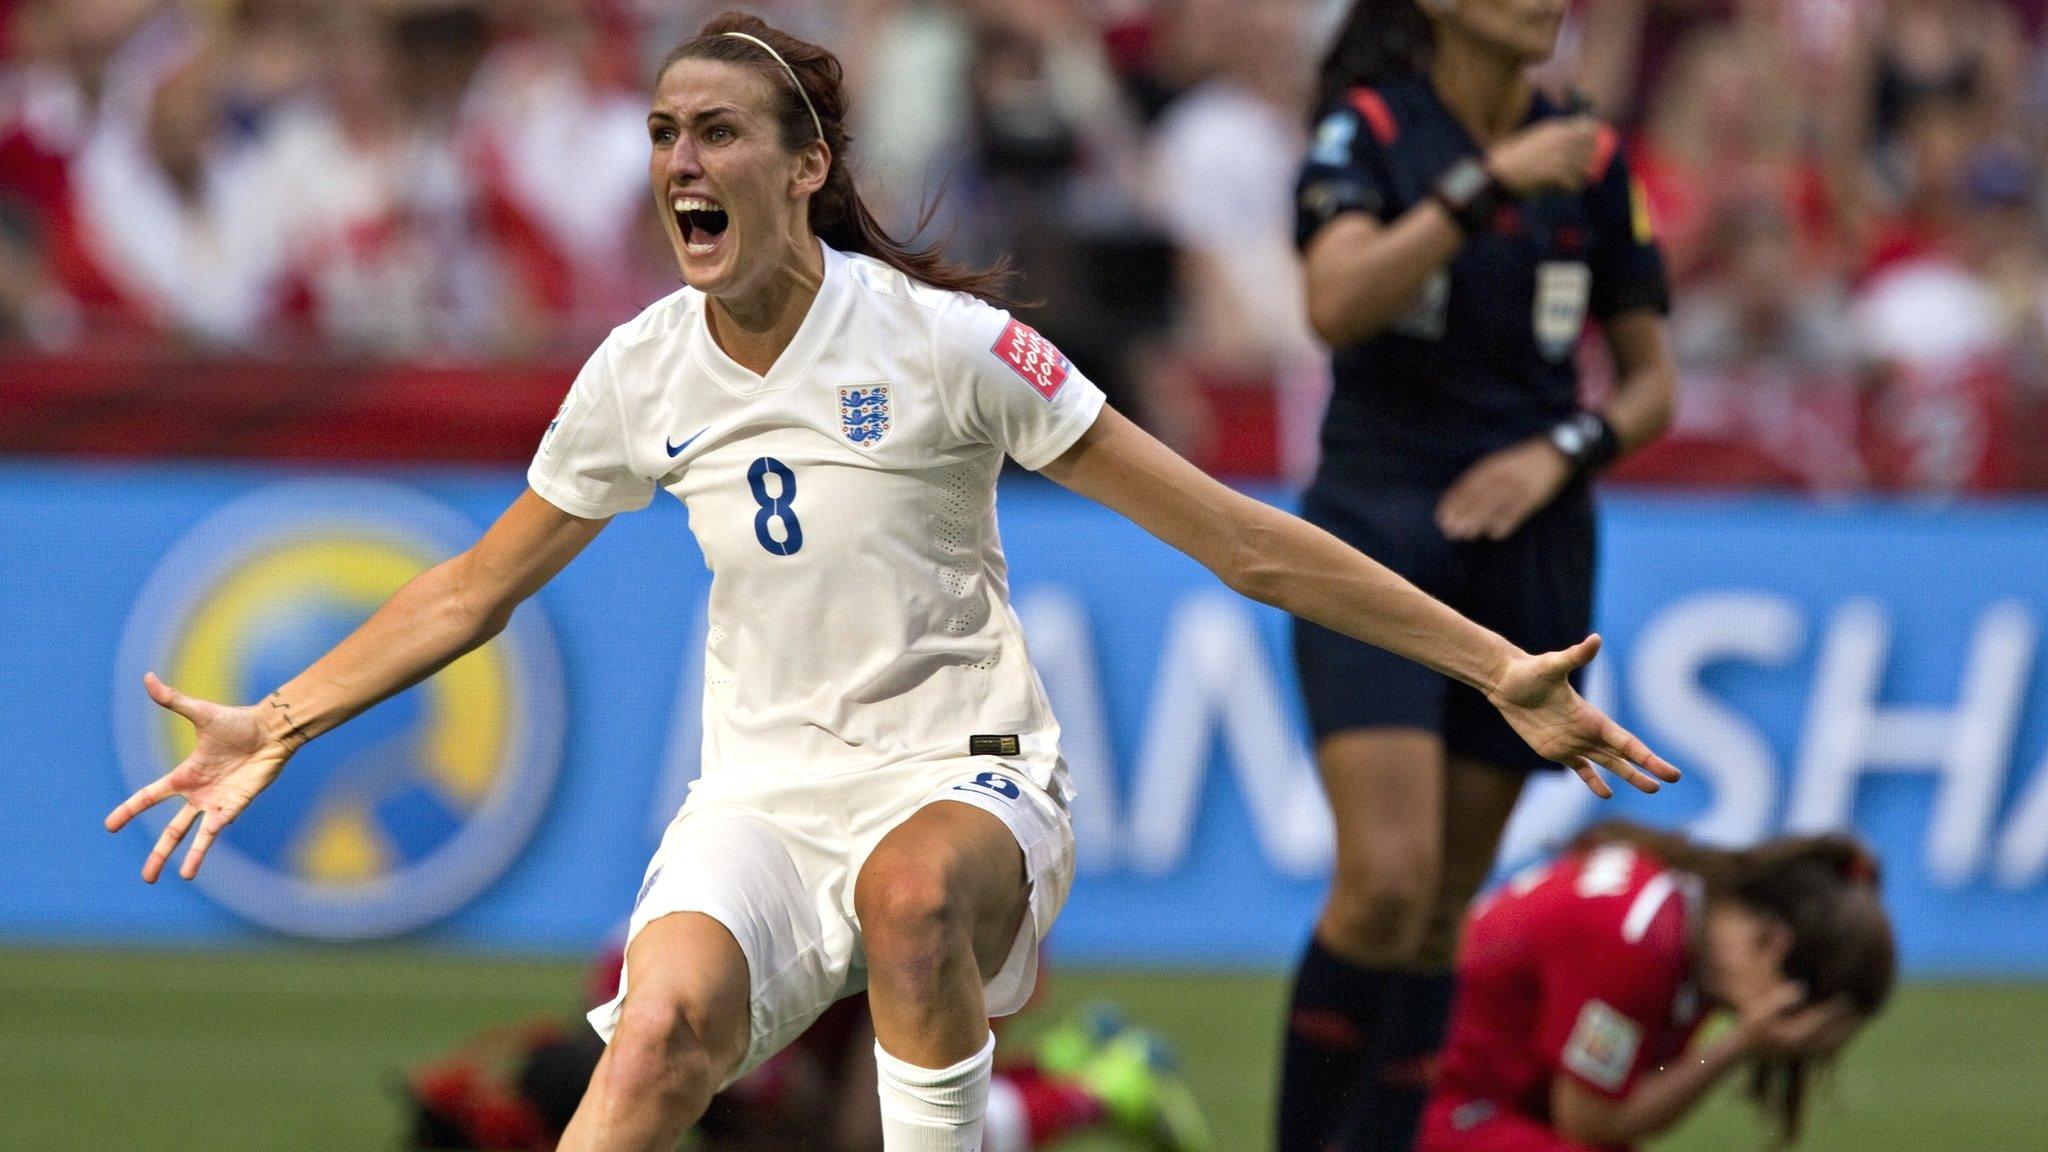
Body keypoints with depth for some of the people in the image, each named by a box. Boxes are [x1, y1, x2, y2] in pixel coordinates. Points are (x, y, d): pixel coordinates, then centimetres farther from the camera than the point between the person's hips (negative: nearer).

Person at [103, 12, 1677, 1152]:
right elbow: (475, 588, 20)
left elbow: (1236, 537, -9)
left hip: (966, 776, -3)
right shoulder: (642, 376, 2)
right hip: (765, 795, 3)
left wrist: (1499, 670, -12)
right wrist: (277, 728, 18)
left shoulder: (941, 342, -11)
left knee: (913, 887, -41)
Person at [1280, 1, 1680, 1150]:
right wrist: (1489, 182, -26)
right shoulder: (1365, 130, -4)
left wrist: (1560, 451, -7)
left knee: (1444, 905, 4)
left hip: (1530, 552, 4)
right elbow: (1338, 303, -23)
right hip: (1378, 530, -4)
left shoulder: (1591, 159, 6)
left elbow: (1652, 383, 11)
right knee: (1388, 879, -18)